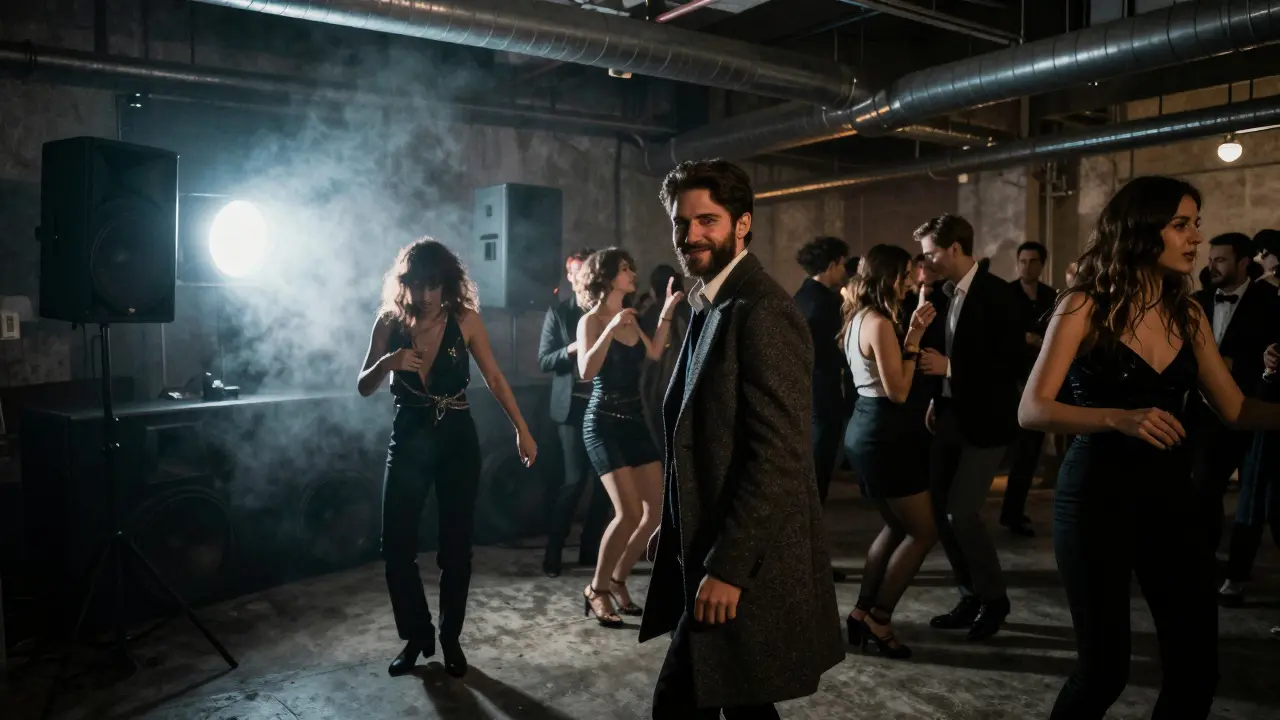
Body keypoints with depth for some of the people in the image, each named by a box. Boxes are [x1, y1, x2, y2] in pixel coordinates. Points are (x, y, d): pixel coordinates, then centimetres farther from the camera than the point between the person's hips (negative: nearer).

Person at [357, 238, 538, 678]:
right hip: (408, 440, 1)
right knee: (396, 546, 1)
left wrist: (521, 429, -6)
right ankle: (416, 635, 21)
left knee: (455, 545, 5)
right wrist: (388, 363, -21)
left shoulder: (465, 320, -6)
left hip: (457, 440, -1)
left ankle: (450, 638, 21)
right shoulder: (389, 322, -3)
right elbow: (364, 388, -1)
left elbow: (494, 379, -2)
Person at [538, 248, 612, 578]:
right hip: (574, 405, -3)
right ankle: (553, 552, 7)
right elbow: (543, 361, -3)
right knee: (575, 480, -8)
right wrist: (571, 348, -19)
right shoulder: (558, 312, 2)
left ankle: (590, 550, 18)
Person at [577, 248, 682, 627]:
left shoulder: (629, 318, 11)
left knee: (656, 510, 3)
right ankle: (596, 589, 1)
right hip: (604, 423, -7)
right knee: (628, 512, -17)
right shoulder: (592, 320, -7)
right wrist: (611, 330, -27)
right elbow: (586, 372, -20)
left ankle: (618, 581, 18)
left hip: (635, 421, 7)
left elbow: (654, 353, 18)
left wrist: (667, 311, 16)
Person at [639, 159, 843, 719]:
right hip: (715, 554, 10)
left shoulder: (762, 312, -18)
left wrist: (727, 566, -22)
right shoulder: (714, 308, 13)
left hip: (745, 565, -9)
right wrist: (673, 528, 15)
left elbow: (778, 454, -24)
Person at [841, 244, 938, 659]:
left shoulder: (859, 318, 12)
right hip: (885, 435, -10)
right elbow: (898, 392, -20)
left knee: (897, 527, 19)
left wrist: (914, 326, 8)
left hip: (867, 430, 10)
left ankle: (862, 612, 20)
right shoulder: (880, 323, -18)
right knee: (924, 531, 2)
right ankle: (877, 618, 6)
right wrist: (914, 337, -16)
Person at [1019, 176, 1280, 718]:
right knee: (1105, 667, 0)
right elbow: (1031, 410, -15)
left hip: (1170, 495, 5)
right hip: (1097, 495, -5)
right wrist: (1118, 418, -29)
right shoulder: (1085, 307, -9)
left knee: (1196, 664, 6)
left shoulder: (1188, 314, 7)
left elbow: (1235, 408, 5)